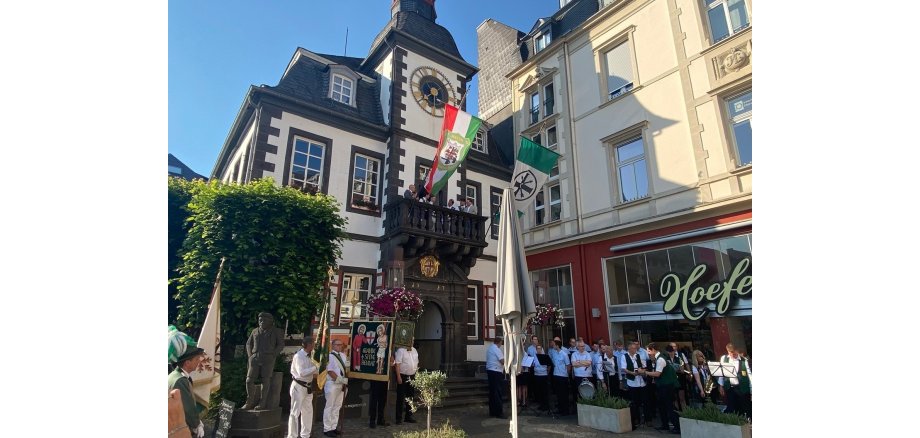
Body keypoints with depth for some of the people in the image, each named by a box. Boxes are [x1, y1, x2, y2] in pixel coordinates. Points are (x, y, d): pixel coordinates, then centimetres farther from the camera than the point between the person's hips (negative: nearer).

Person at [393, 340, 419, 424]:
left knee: (410, 397, 12)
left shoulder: (414, 350, 11)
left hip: (412, 376, 7)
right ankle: (399, 418, 8)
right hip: (403, 376, -7)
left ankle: (409, 416, 23)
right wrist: (398, 376, -20)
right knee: (400, 398, 0)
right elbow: (397, 364, -15)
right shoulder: (400, 350, -11)